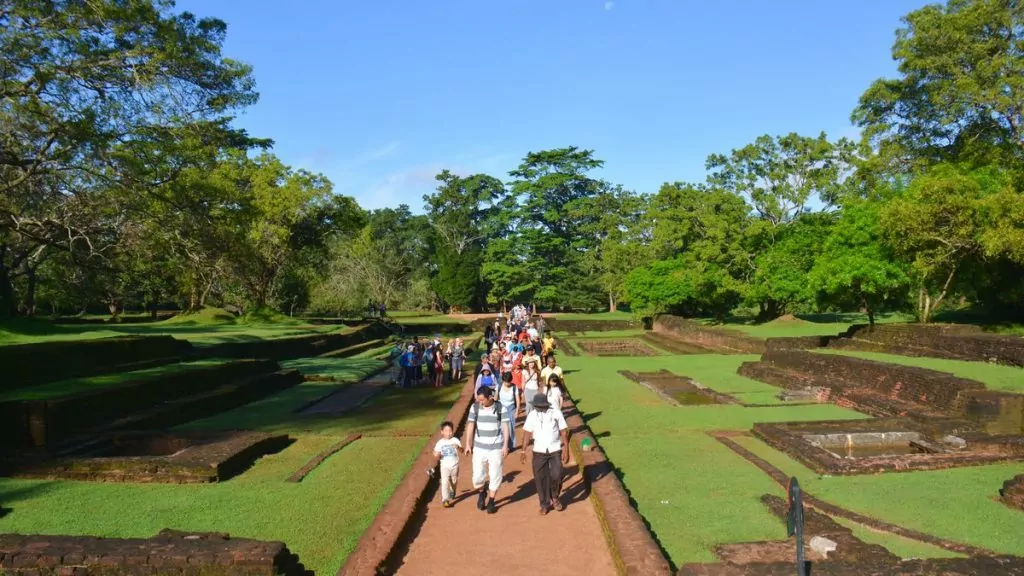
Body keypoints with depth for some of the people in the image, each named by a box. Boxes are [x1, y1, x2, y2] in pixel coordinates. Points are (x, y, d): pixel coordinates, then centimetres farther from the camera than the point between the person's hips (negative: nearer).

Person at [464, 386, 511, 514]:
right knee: (478, 475, 1)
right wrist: (468, 444, 0)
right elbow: (470, 426, 2)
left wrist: (505, 445, -8)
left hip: (496, 447, -1)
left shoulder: (500, 408, -8)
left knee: (495, 475, 4)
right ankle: (482, 492, 33)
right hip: (479, 447, 1)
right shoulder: (475, 407, -4)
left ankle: (491, 502, 22)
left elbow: (505, 427, -4)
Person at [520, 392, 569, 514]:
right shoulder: (532, 415, -1)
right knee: (540, 478, 3)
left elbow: (564, 432, -2)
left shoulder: (556, 413, -5)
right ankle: (545, 504, 20)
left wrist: (566, 450, -6)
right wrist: (523, 451, -6)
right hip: (539, 451, 2)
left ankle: (555, 497, 19)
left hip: (555, 450, -1)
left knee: (556, 475, -10)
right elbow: (527, 433, 0)